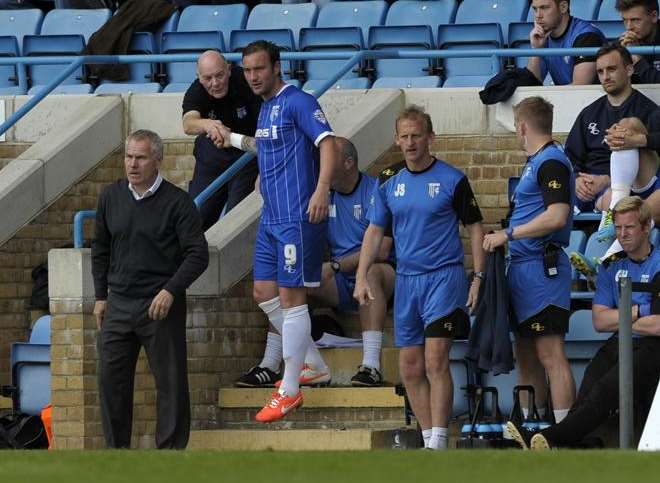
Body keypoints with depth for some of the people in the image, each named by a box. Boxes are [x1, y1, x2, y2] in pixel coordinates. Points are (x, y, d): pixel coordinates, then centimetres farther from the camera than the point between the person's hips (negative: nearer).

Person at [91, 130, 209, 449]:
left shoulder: (177, 202, -7)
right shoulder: (111, 197, 7)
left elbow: (197, 255, -8)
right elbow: (100, 249, 18)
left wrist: (171, 290, -19)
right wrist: (101, 296, 13)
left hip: (161, 306, -4)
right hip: (119, 304, 4)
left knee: (170, 381, -1)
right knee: (111, 378, 4)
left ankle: (171, 451, 6)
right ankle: (116, 450, 14)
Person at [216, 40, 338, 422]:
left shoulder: (298, 102, -12)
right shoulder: (267, 108, 16)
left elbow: (327, 143, -23)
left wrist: (322, 189, -35)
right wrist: (235, 139, 42)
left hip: (298, 218, -10)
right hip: (272, 217, 10)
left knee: (291, 297, -6)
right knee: (264, 293, 12)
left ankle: (290, 390, -2)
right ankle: (312, 363, 26)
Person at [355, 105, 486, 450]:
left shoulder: (452, 180, -2)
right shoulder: (390, 186, 11)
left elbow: (475, 228, 1)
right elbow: (375, 231, 15)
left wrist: (479, 277, -6)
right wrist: (362, 276, 3)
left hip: (444, 276, -6)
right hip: (406, 279, 6)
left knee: (435, 362, -15)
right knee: (410, 368, 5)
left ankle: (437, 443, -17)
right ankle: (428, 438, 13)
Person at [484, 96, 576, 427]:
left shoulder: (551, 162, -13)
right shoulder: (535, 162, 19)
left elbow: (556, 216, -23)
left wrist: (508, 234, -18)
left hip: (542, 267, -11)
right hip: (523, 269, 11)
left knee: (550, 354, -13)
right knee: (526, 354, 13)